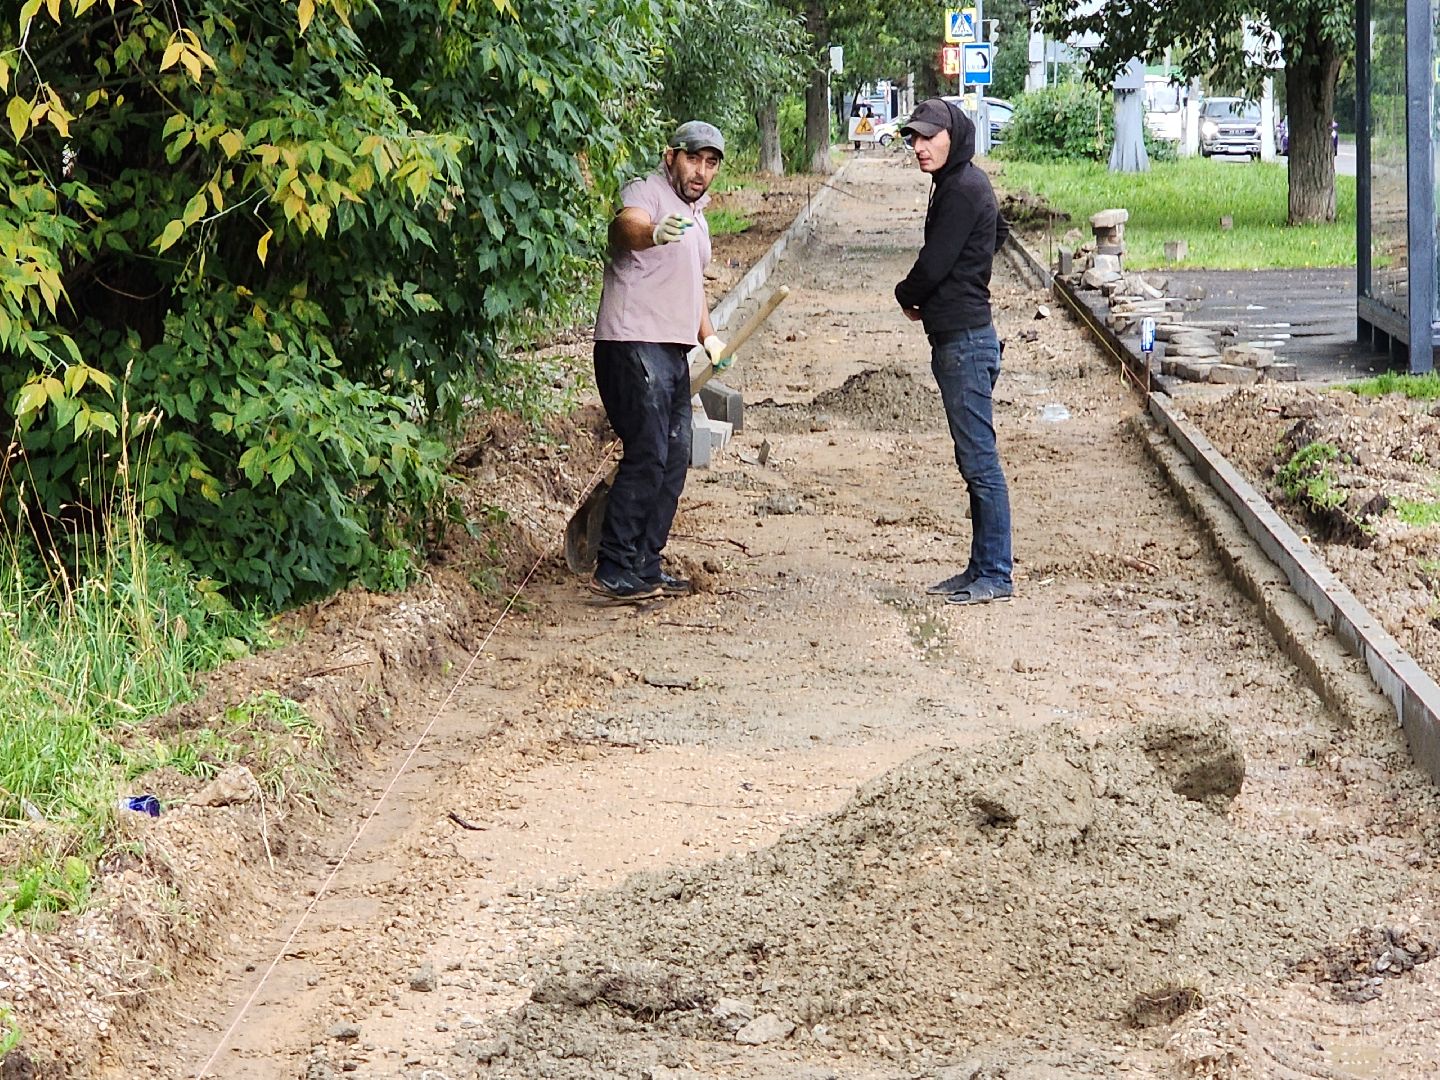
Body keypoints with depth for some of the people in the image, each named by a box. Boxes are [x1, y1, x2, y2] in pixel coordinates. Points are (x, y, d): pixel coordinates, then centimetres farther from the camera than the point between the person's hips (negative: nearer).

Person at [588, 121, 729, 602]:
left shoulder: (695, 215, 21)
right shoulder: (645, 192, -8)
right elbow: (627, 225, -34)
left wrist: (707, 335, 29)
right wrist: (653, 232, -55)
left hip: (673, 352, 10)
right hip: (634, 345, -10)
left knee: (674, 460, 9)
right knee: (647, 456, -14)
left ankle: (645, 566, 17)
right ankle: (613, 571, -10)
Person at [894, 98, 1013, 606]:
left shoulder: (964, 189, -15)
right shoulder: (956, 183, 15)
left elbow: (933, 264, -18)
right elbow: (999, 234, 33)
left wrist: (906, 296, 5)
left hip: (966, 342, -11)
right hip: (957, 339, 11)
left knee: (980, 460, -7)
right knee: (973, 461, 12)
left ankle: (996, 575, -4)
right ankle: (982, 568, 17)